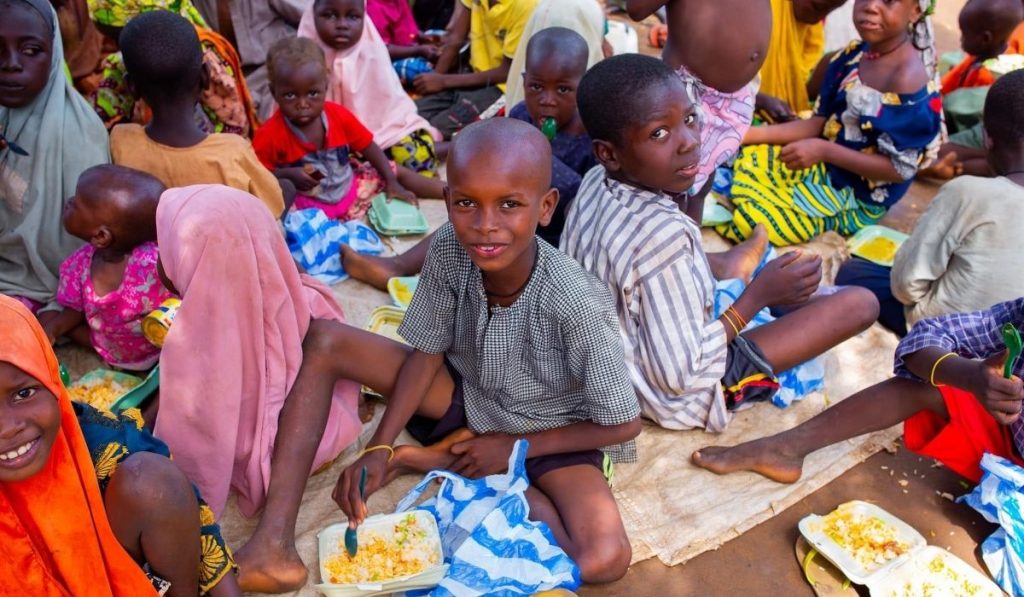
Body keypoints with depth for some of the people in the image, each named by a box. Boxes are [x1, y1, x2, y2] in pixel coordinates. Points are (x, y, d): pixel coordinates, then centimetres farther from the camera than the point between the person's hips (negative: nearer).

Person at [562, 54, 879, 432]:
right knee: (859, 303, -5)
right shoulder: (663, 235, -34)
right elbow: (679, 376, -27)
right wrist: (760, 295, -19)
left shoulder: (595, 183, -11)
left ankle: (739, 264, 50)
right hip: (676, 396, -7)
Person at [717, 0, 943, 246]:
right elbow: (820, 122, 1)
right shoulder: (852, 55, -2)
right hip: (825, 165, 8)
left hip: (856, 197, -8)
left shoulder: (908, 80, -26)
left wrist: (824, 150, -28)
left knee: (752, 217, -19)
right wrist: (750, 134, -10)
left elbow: (899, 169, -24)